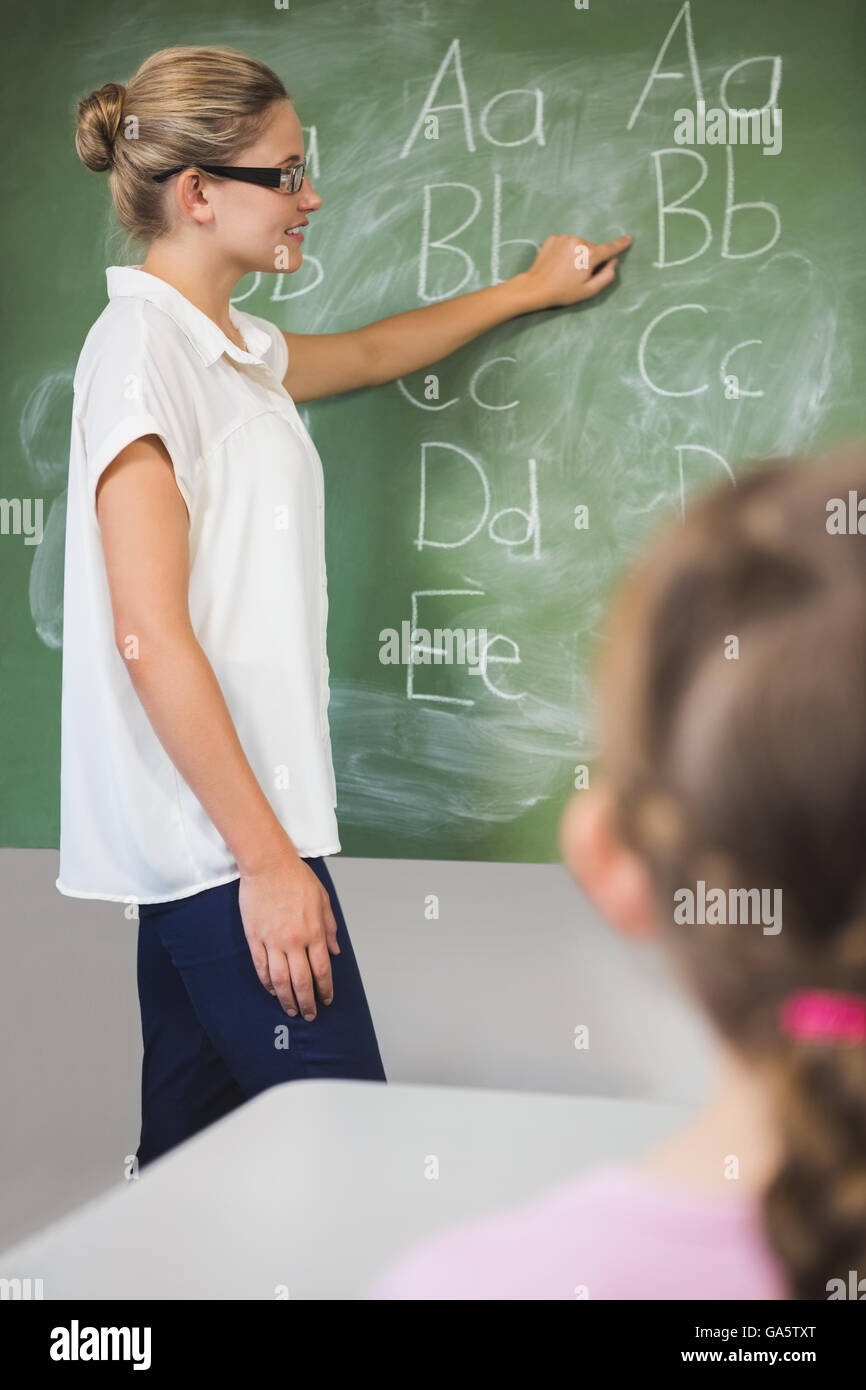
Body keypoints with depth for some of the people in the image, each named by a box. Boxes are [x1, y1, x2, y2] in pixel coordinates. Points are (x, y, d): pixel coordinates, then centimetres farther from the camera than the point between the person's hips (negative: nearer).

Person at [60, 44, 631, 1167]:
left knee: (199, 1148, 12)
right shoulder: (141, 346, -12)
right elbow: (150, 637, -19)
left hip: (223, 827, 9)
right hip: (221, 831, -9)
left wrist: (534, 289, 47)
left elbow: (371, 352, 38)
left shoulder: (232, 348, 16)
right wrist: (268, 856, -18)